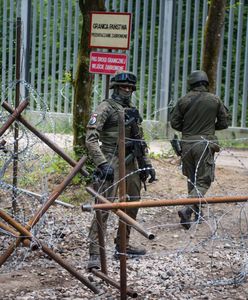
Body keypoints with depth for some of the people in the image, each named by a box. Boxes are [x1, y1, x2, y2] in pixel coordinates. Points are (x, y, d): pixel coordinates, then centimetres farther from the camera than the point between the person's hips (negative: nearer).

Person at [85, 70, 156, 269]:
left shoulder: (133, 111, 16)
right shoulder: (106, 108, -7)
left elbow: (140, 141, 24)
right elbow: (91, 138, -16)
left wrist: (147, 164, 16)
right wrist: (102, 164, -26)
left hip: (131, 163, 8)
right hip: (112, 161, -8)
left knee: (132, 204, 15)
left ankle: (122, 245, 29)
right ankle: (95, 254, -16)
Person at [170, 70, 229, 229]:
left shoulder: (184, 100, 0)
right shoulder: (215, 100, -2)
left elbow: (174, 122, 2)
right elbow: (224, 123, 4)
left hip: (187, 143, 3)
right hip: (205, 144, -3)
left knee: (192, 179, 18)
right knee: (204, 181, -1)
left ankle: (197, 212, 28)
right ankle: (187, 209, -21)